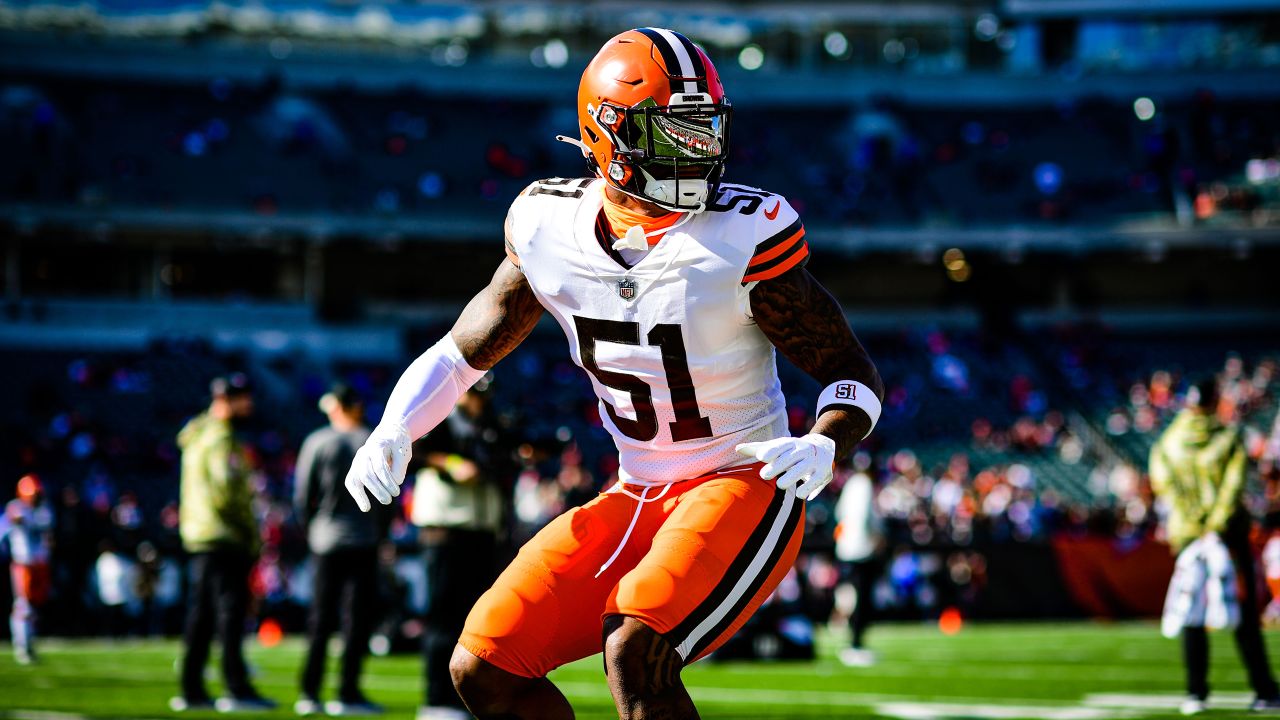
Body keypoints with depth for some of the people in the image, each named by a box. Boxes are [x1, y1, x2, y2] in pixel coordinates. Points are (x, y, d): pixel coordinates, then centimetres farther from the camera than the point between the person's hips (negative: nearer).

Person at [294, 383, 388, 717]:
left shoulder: (317, 443, -1)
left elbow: (302, 496, -1)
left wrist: (310, 530, 12)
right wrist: (380, 533, 10)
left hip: (325, 541, 1)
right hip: (364, 541, -1)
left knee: (320, 619, 7)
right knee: (358, 618, 1)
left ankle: (309, 693, 5)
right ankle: (348, 694, -3)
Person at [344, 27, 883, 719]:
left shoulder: (742, 237, -17)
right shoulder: (551, 228, -3)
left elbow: (852, 371, -7)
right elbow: (467, 349, 13)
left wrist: (824, 443, -28)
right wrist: (393, 429, -4)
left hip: (741, 489, -6)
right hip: (636, 499, 6)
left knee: (634, 654, -30)